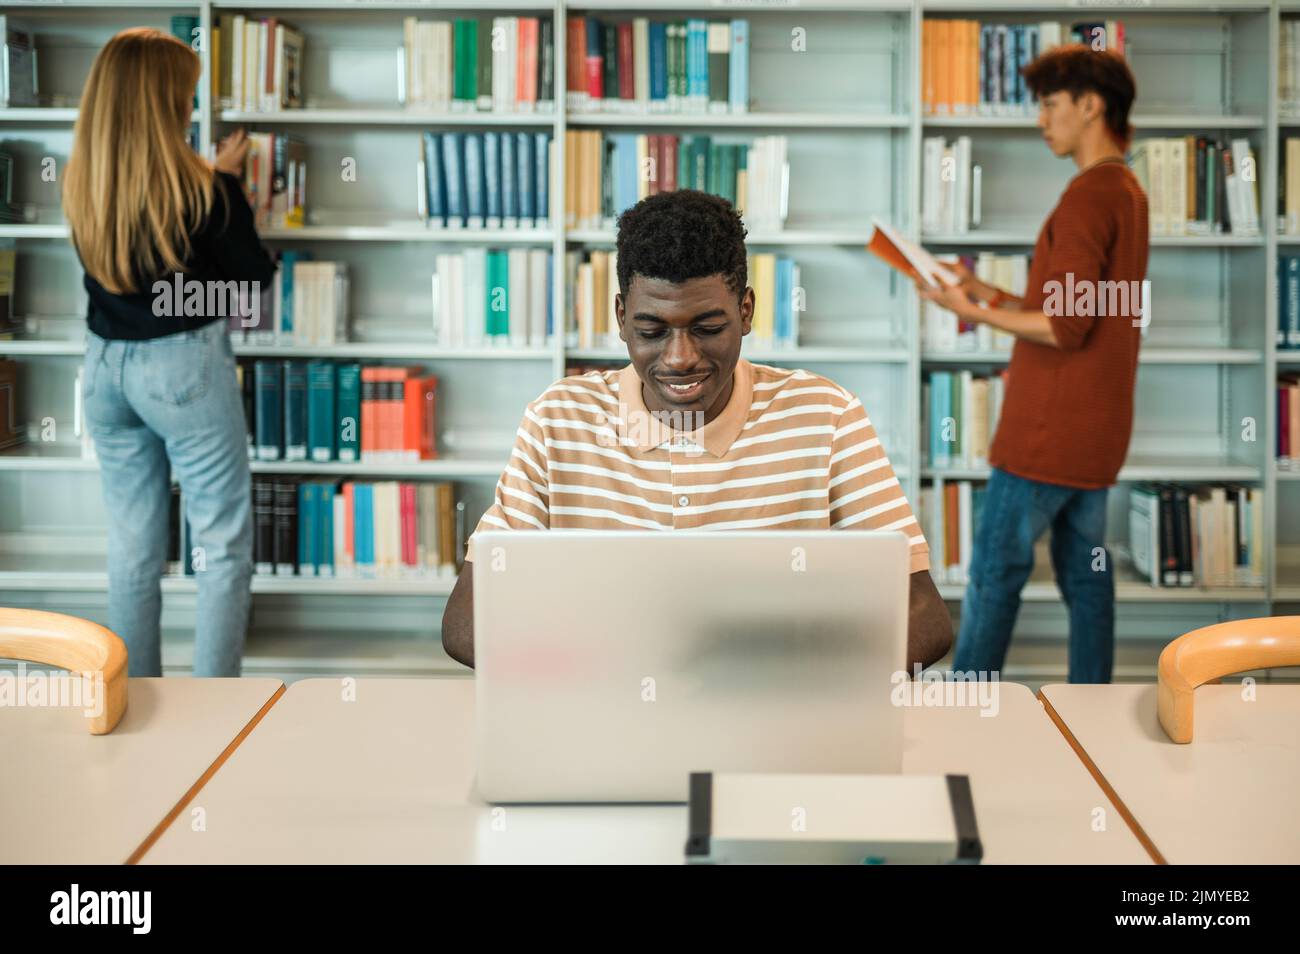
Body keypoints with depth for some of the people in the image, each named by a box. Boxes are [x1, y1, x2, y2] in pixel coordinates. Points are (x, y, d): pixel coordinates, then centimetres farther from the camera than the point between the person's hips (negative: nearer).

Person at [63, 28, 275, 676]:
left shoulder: (79, 186, 0)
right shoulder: (198, 189, -16)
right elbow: (254, 276, -4)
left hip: (105, 370, 6)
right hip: (185, 368, -6)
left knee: (132, 550, 13)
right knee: (223, 548, 4)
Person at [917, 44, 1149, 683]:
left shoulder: (1088, 197, -16)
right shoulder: (1128, 193, 15)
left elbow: (1066, 327, -21)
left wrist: (975, 312, -11)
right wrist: (990, 294, 13)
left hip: (1048, 432, -9)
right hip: (1096, 431, 10)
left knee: (994, 572, -1)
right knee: (1085, 573, 11)